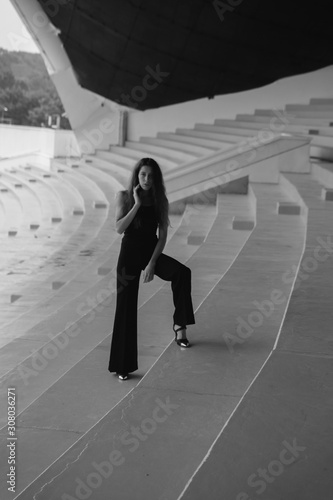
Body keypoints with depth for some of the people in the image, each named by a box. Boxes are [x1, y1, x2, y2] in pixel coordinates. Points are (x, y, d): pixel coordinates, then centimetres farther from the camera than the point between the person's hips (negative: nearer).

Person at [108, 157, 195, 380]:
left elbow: (162, 235, -3)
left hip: (152, 252, 2)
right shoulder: (124, 197, -4)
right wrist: (137, 204, -20)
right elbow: (119, 228, -16)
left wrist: (152, 264, -13)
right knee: (126, 308, -4)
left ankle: (180, 324, -16)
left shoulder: (160, 201, 0)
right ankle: (123, 365, 4)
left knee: (182, 272, -29)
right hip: (129, 254, -1)